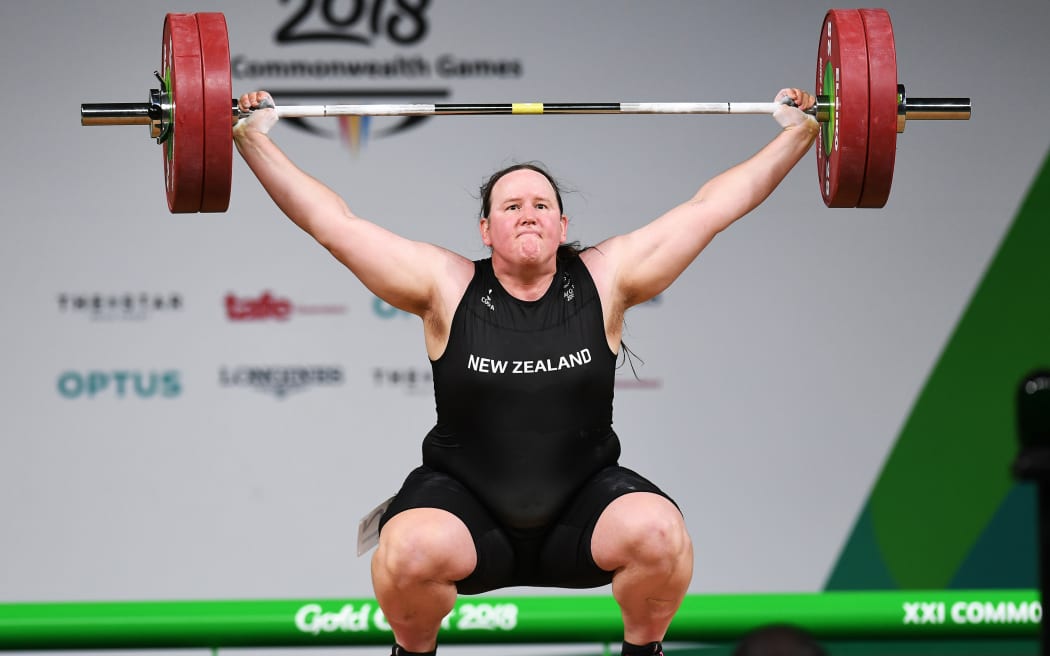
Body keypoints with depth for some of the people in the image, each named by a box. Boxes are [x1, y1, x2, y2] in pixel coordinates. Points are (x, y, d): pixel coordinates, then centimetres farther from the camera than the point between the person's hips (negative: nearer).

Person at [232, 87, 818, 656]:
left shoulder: (604, 282, -2)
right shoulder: (446, 289, -5)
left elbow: (709, 208, 2)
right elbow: (334, 223, -3)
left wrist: (797, 132, 4)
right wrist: (254, 139, -5)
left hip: (582, 508, 1)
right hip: (465, 503, -1)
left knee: (660, 534, -28)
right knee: (410, 551, -32)